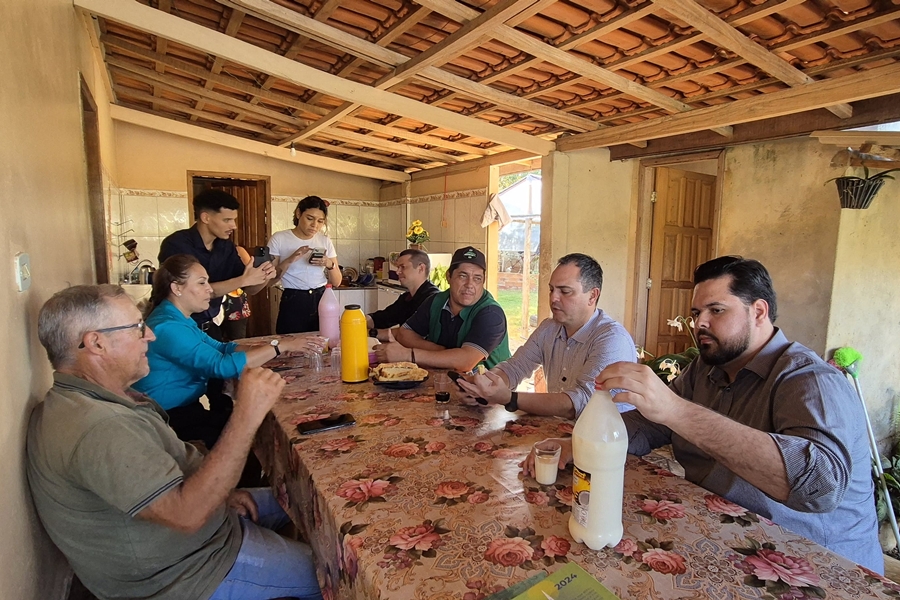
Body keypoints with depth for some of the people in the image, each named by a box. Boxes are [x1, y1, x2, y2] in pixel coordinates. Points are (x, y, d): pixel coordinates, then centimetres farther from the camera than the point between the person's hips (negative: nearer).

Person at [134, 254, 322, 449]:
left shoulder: (179, 320, 9)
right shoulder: (168, 327, -24)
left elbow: (222, 349, 4)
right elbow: (223, 365, -31)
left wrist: (270, 346, -10)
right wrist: (279, 346, -25)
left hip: (184, 407, 9)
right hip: (168, 419, -9)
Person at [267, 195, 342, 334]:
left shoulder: (325, 241, 6)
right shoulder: (279, 239, -2)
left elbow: (336, 282, 6)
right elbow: (268, 280, -7)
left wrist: (329, 264, -13)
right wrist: (290, 260, -19)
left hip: (322, 301, 3)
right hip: (293, 303, -3)